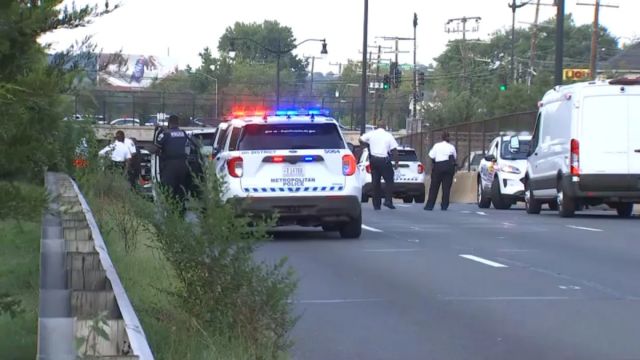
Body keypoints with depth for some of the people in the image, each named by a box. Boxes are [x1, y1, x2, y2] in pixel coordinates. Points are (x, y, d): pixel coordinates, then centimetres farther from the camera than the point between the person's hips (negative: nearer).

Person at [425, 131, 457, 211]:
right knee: (446, 187, 5)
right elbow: (455, 157, 4)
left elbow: (431, 156, -5)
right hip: (449, 167, 1)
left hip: (438, 166, -1)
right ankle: (444, 205, 4)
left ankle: (429, 205, 0)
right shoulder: (451, 147, 6)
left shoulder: (437, 145, 1)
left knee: (434, 187, 3)